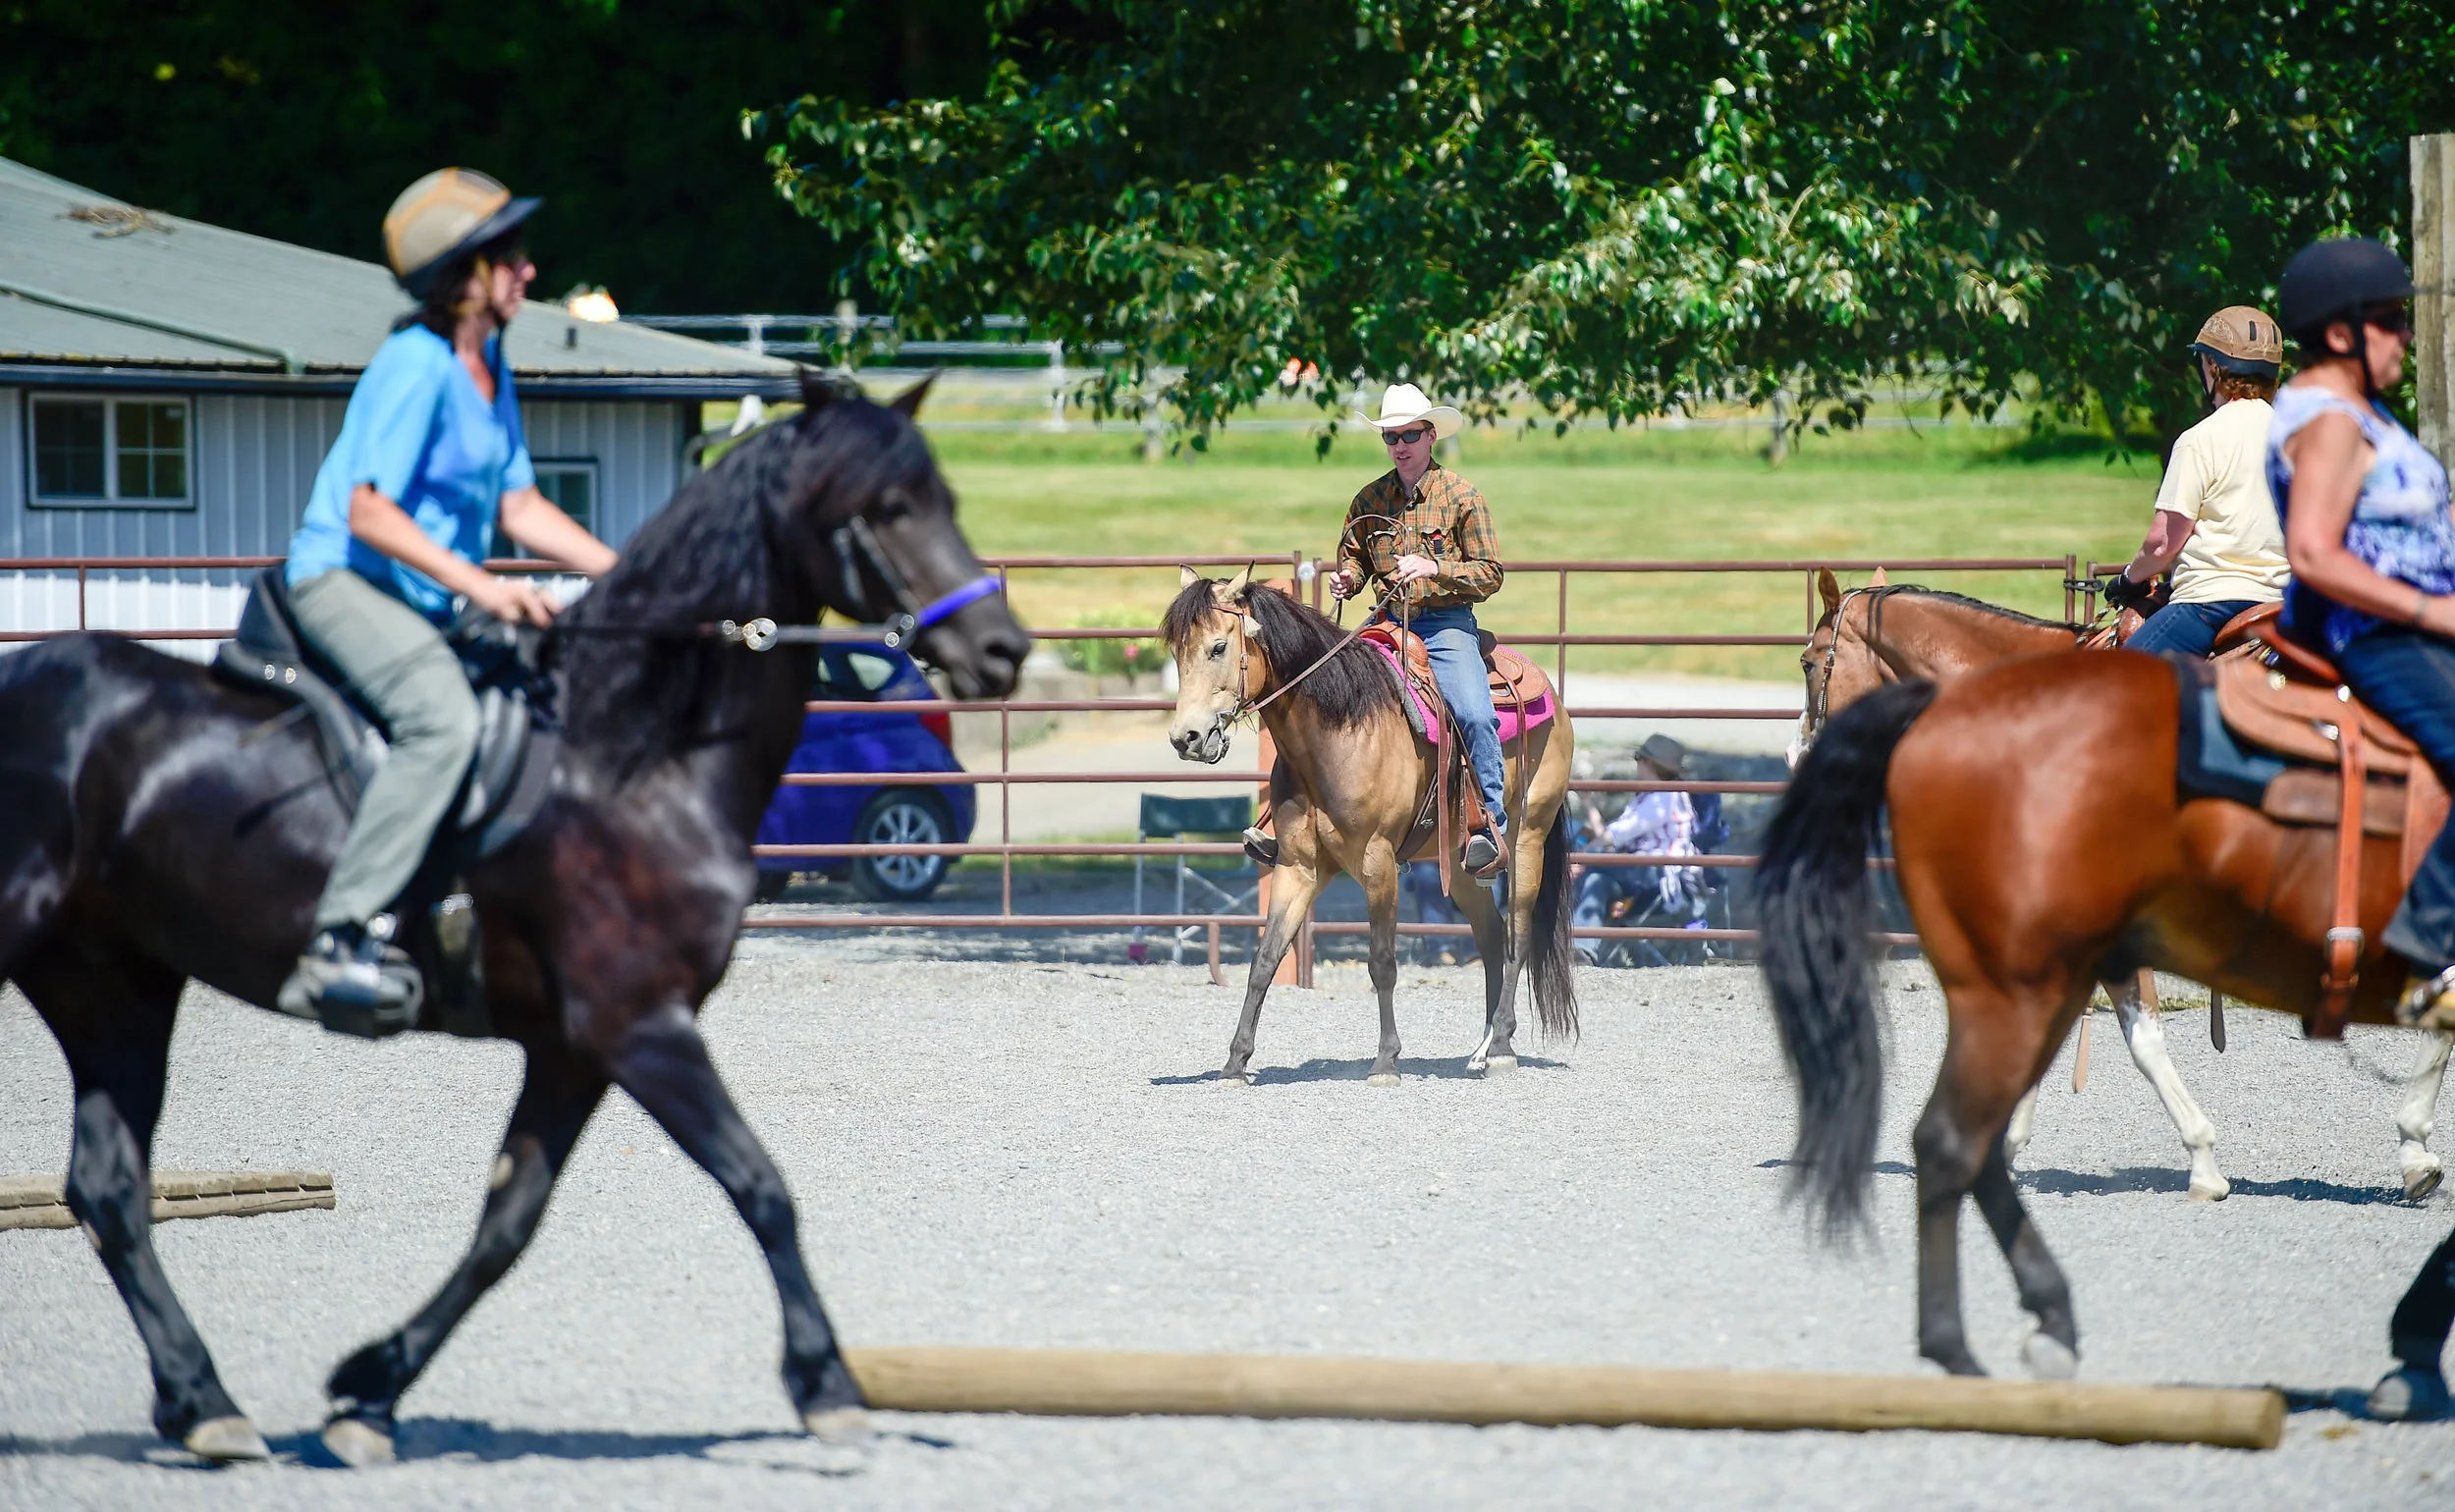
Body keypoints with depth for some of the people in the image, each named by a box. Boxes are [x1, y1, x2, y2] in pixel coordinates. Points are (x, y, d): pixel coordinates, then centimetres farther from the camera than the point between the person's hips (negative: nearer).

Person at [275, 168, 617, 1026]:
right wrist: (480, 587, -28)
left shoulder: (490, 370, 12)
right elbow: (369, 513, -23)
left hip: (422, 604, 10)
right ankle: (341, 939, -39)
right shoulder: (416, 366, -17)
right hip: (340, 580, -10)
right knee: (444, 720, -33)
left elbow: (520, 509, 16)